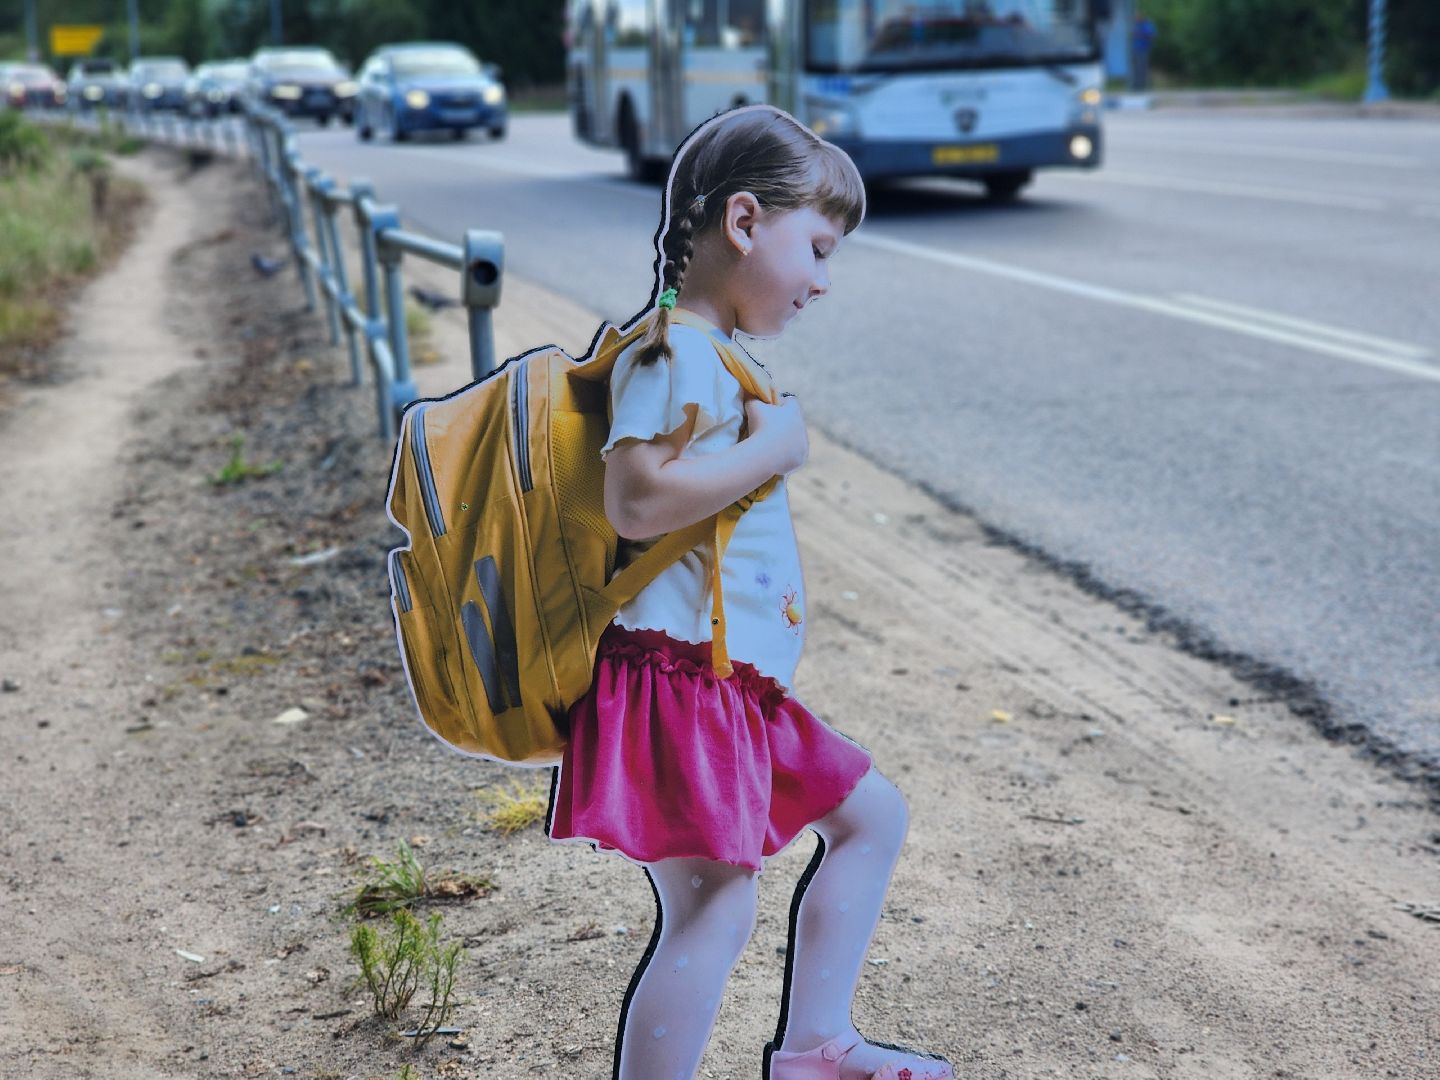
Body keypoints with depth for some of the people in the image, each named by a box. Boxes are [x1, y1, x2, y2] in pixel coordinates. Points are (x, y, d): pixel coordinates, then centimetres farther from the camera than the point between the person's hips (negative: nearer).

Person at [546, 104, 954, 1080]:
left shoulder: (718, 358, 19)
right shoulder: (673, 351, -15)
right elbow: (636, 500, -28)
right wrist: (773, 448, -19)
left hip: (744, 689, 11)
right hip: (680, 678, -11)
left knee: (871, 813, 20)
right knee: (715, 907, -12)